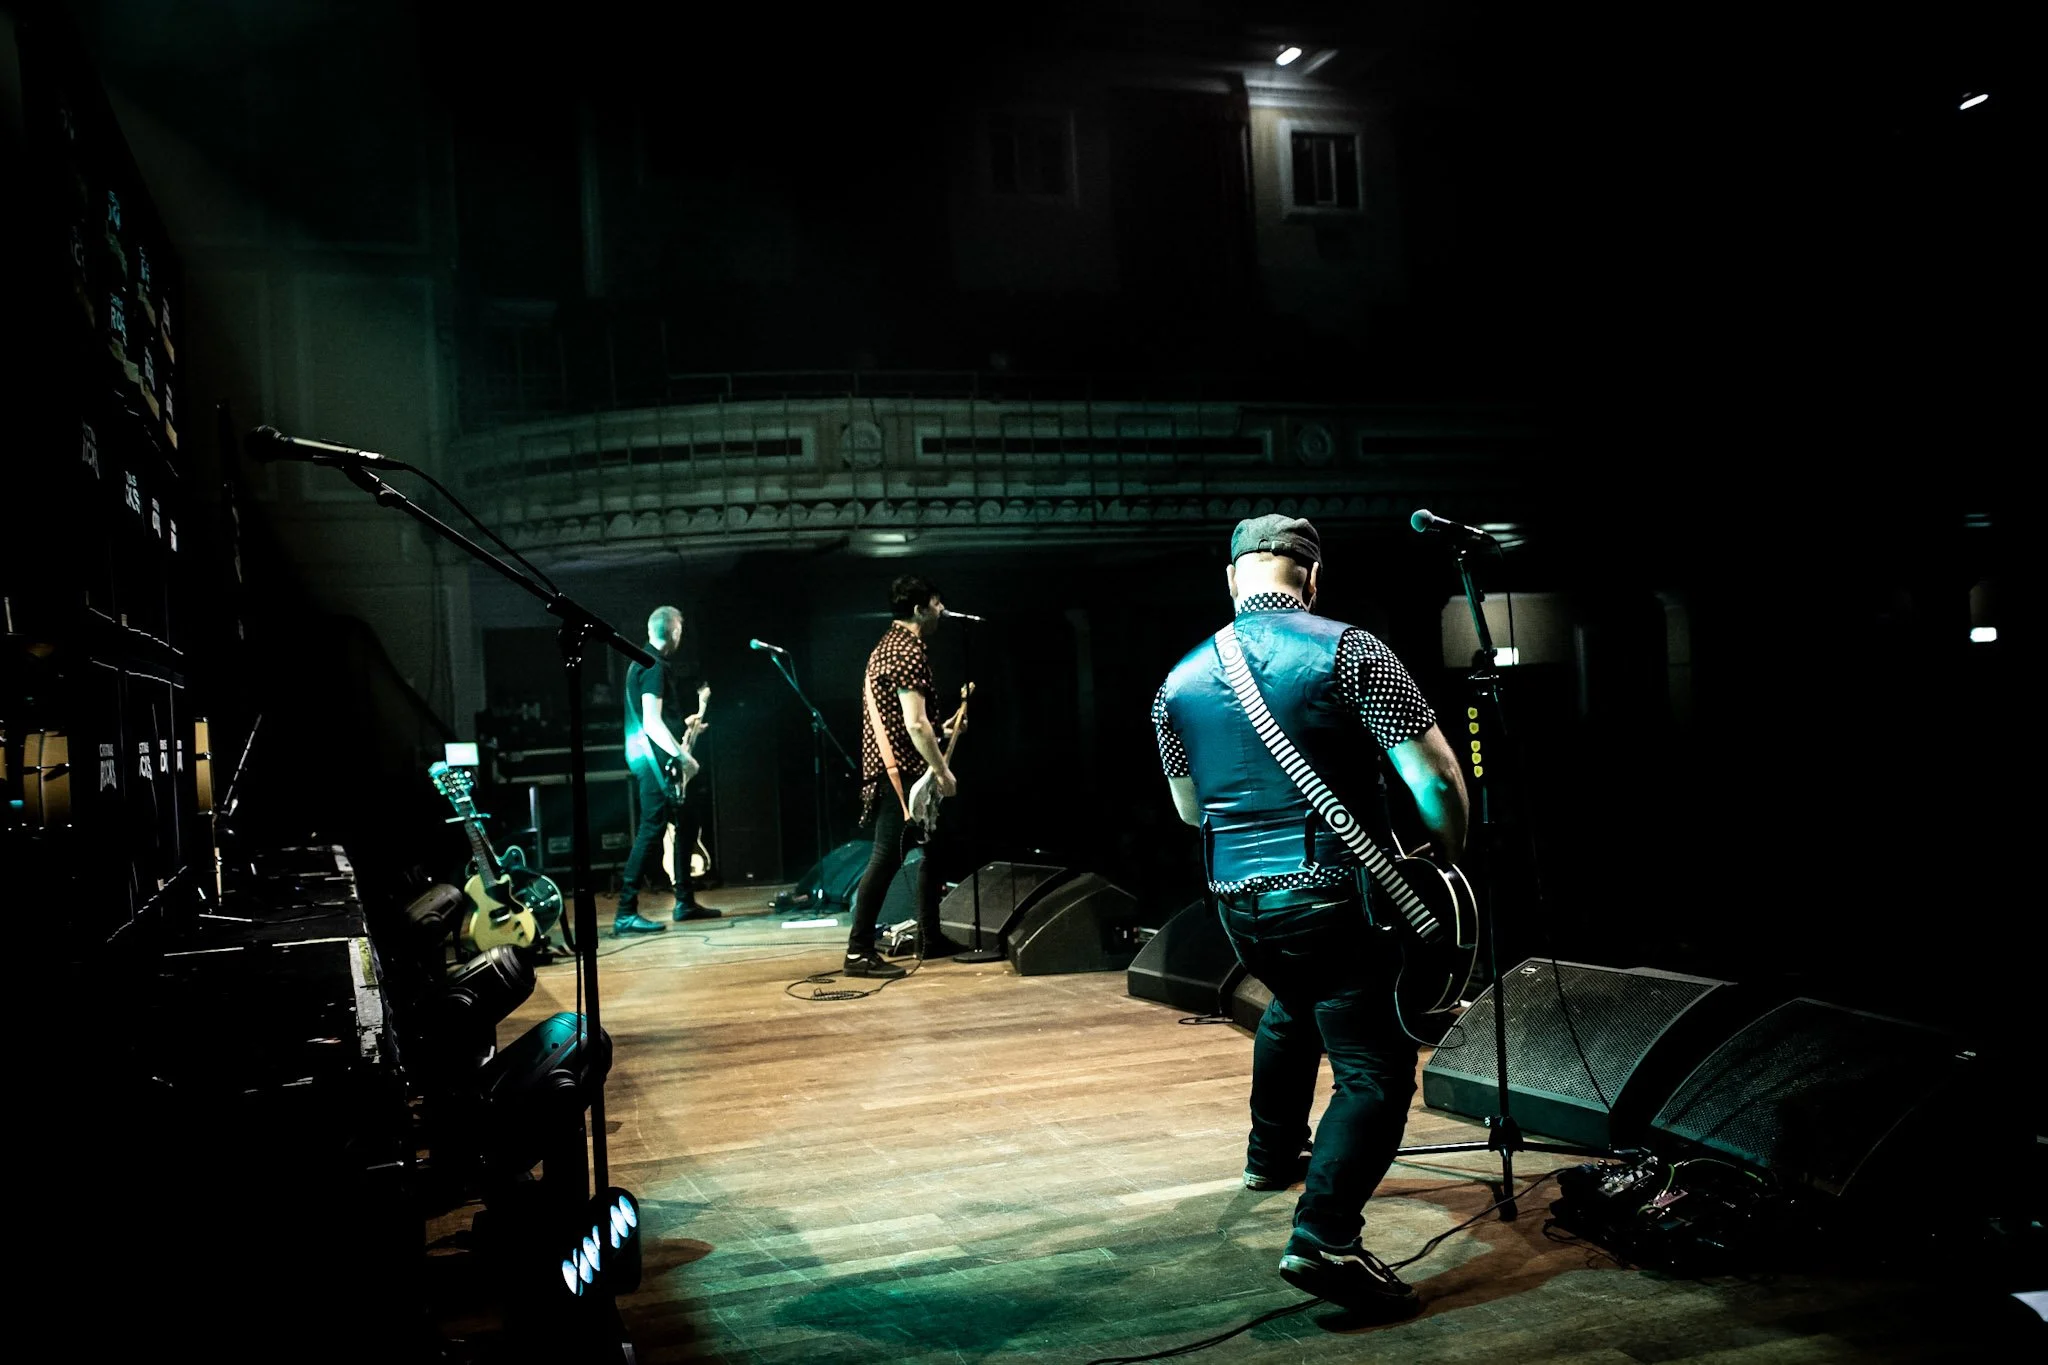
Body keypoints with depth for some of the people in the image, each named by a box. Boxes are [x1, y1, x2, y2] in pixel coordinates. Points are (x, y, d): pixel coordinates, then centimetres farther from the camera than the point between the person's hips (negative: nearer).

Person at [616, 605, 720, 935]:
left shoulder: (644, 662, 17)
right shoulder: (654, 666, -14)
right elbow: (651, 723, -22)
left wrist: (683, 724, 32)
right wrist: (681, 755, -24)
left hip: (655, 759, 11)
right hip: (655, 759, -11)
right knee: (652, 830, -12)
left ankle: (685, 902, 21)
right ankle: (626, 913, -12)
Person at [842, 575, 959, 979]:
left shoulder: (887, 644, 17)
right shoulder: (910, 652, -15)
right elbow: (915, 723, -22)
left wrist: (942, 731, 25)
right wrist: (943, 771, -15)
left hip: (889, 767, 11)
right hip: (900, 771, -11)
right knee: (886, 858, -11)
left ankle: (930, 938, 23)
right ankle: (859, 951, -10)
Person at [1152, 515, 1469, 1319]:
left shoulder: (1180, 681, 5)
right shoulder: (1346, 651, -11)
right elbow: (1436, 779, -13)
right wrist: (1446, 862, 3)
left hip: (1238, 903, 6)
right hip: (1333, 898, -6)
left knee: (1294, 1009, 33)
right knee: (1376, 1072, 0)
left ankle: (1272, 1153, 46)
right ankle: (1325, 1239, -15)